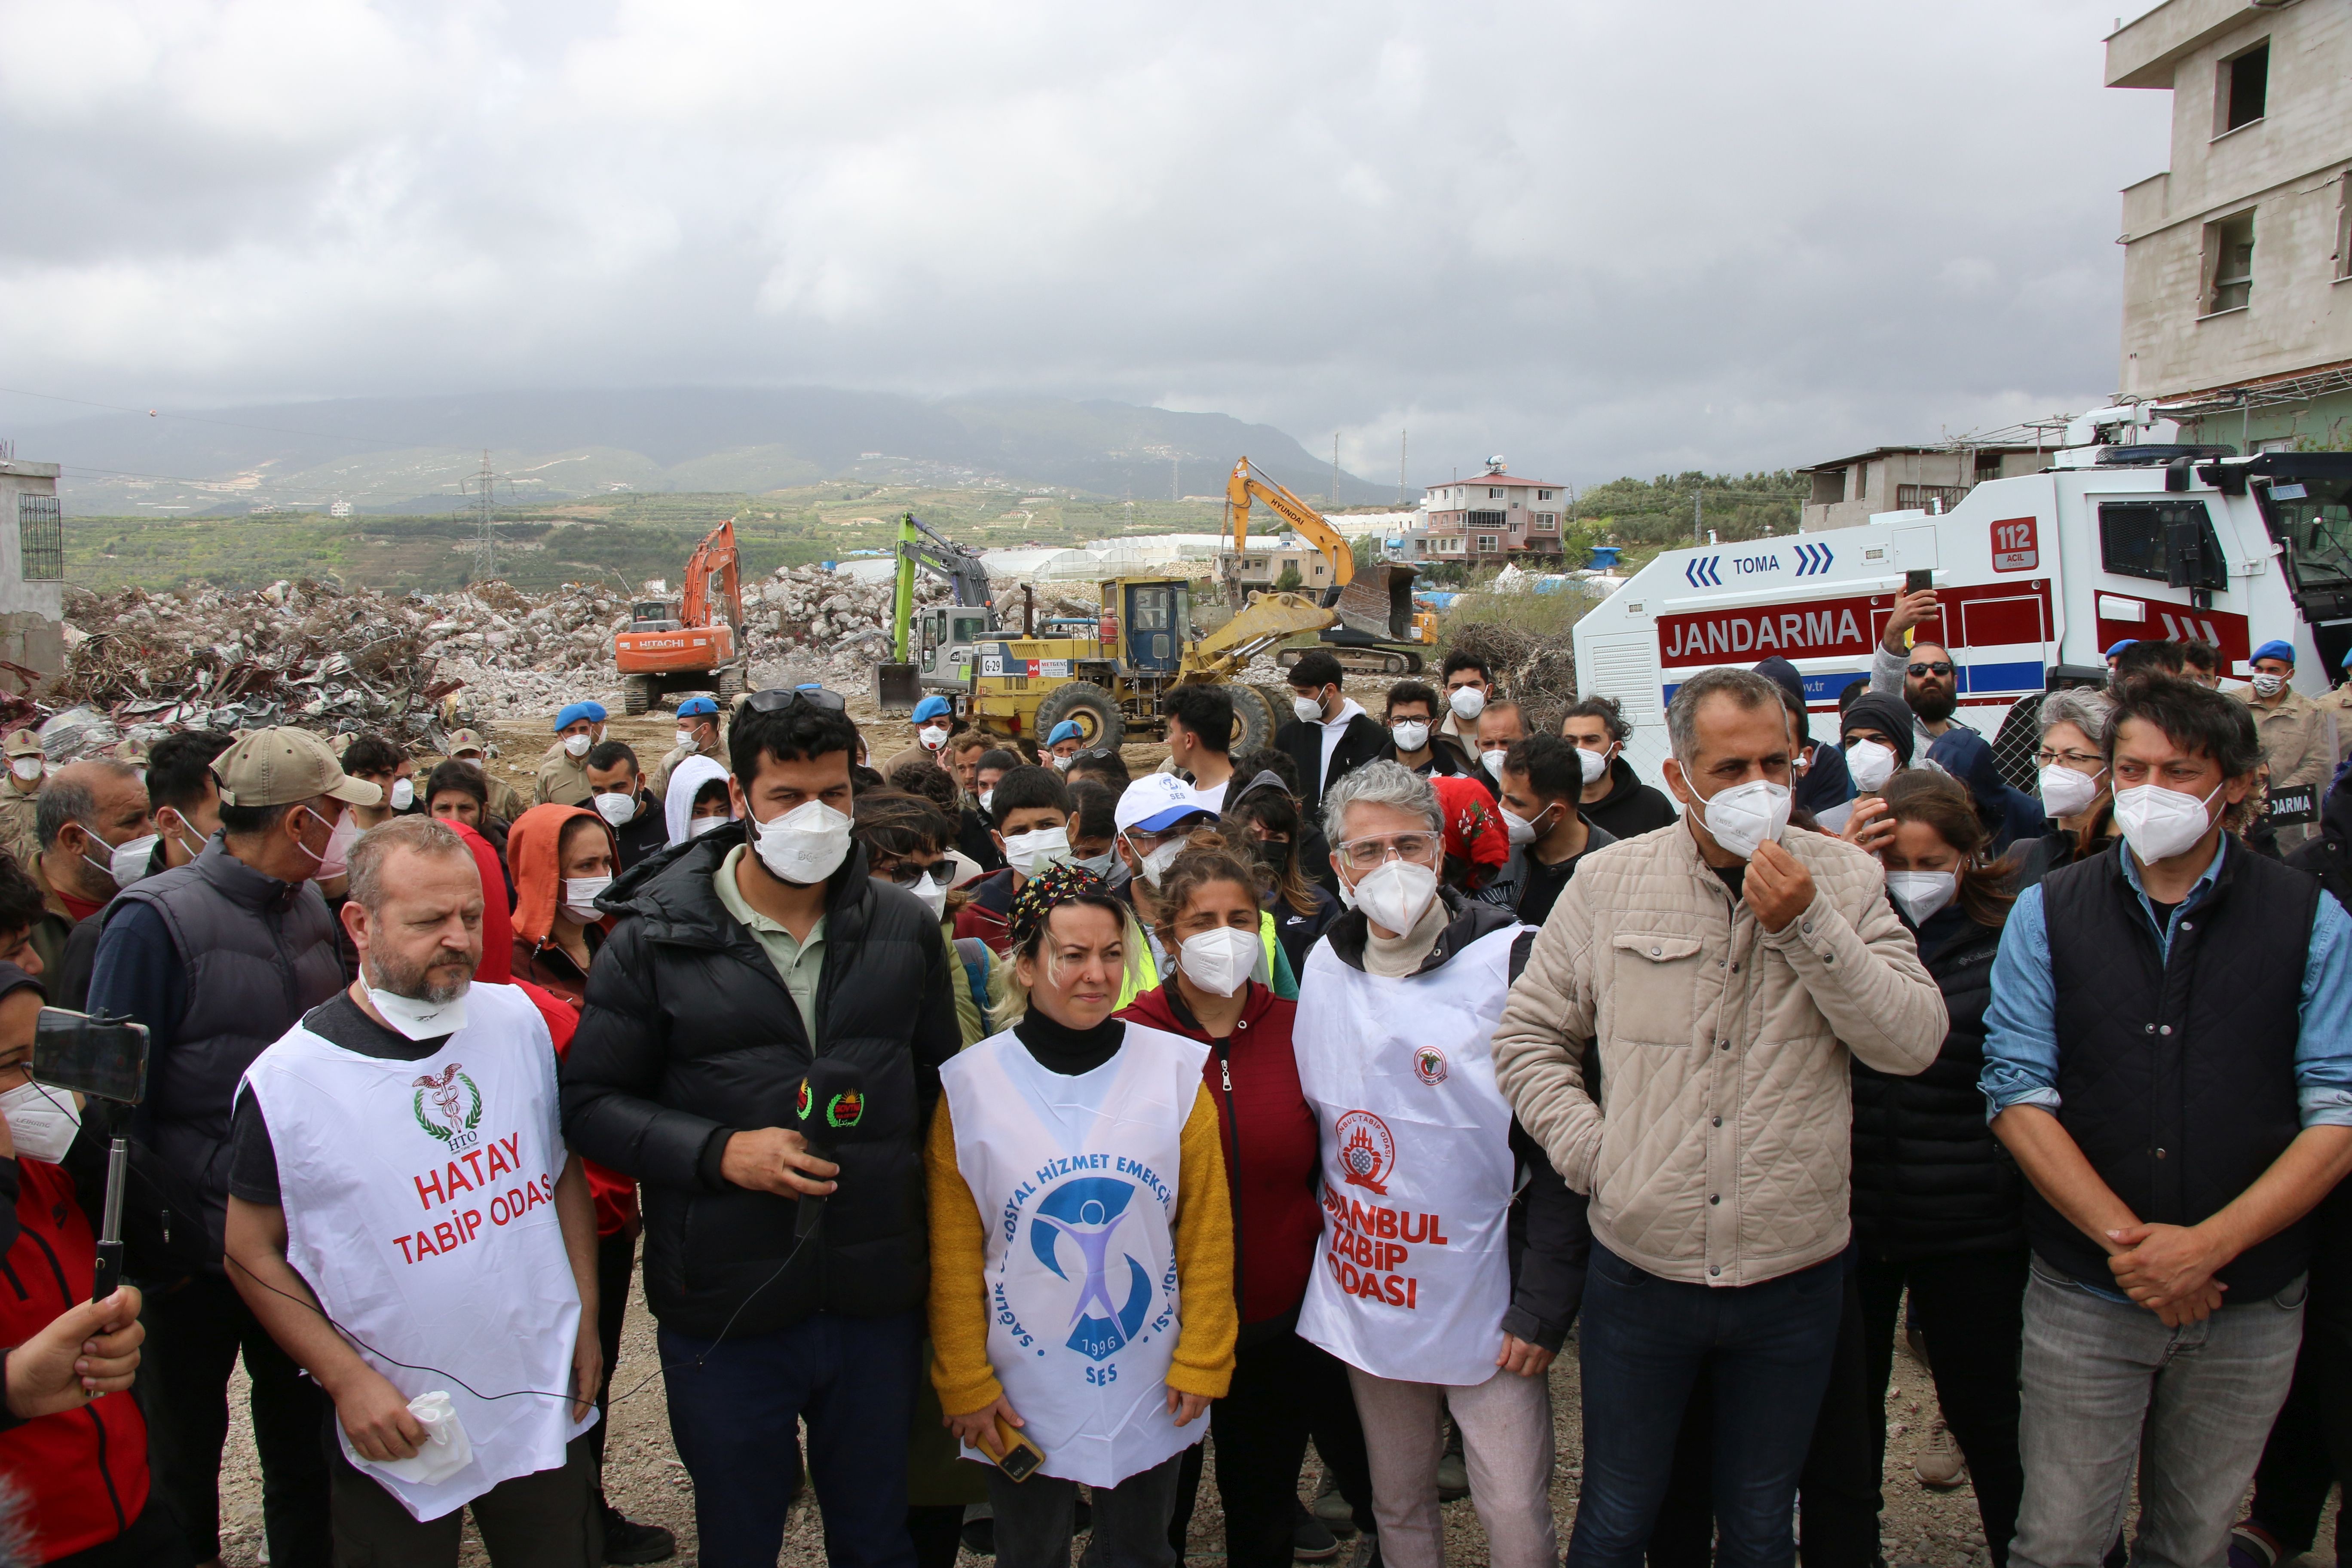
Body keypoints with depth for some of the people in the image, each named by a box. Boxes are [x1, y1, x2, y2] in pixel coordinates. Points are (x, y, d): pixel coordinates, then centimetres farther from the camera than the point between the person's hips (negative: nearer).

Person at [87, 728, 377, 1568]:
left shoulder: (310, 908, 3)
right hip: (197, 1255, -5)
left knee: (306, 1445, 17)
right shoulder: (156, 920, -16)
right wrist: (148, 1246, -13)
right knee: (184, 1458, 15)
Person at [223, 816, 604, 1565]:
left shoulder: (521, 1021, -2)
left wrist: (586, 1318, 4)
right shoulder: (285, 1082, -14)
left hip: (547, 1409, 3)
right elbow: (252, 1253, -6)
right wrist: (349, 1381, -12)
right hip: (396, 1437, -3)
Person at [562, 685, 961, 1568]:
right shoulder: (656, 940, -5)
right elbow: (590, 1103, -4)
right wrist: (720, 1153, -18)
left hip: (877, 1301, 2)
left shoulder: (904, 929, 2)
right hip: (725, 1312, -2)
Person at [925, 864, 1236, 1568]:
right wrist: (964, 1383, -4)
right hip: (1023, 1396, -1)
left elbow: (1207, 1230, -3)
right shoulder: (970, 1085, -9)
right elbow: (952, 1253, -4)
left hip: (1149, 1390, 1)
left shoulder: (1175, 1070, -8)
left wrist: (1202, 1360, -3)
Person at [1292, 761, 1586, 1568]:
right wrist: (1320, 1248, 8)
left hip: (1486, 1303, -4)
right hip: (1366, 1294, 5)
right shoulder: (1324, 966, 2)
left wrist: (1542, 1306, -14)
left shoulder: (1510, 961, -13)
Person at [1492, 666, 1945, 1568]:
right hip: (1638, 1269, 0)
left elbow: (1914, 1042, -10)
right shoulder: (1609, 884, -3)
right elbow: (1528, 1037, 3)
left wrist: (1806, 926, -19)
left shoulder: (1844, 879, -2)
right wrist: (1592, 1152, -9)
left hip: (1793, 1279, 1)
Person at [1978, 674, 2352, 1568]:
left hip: (2250, 1305, 1)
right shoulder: (2048, 914, -1)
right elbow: (2018, 1096, -7)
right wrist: (2128, 1242, -17)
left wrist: (2207, 1246, -17)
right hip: (2085, 1295, 0)